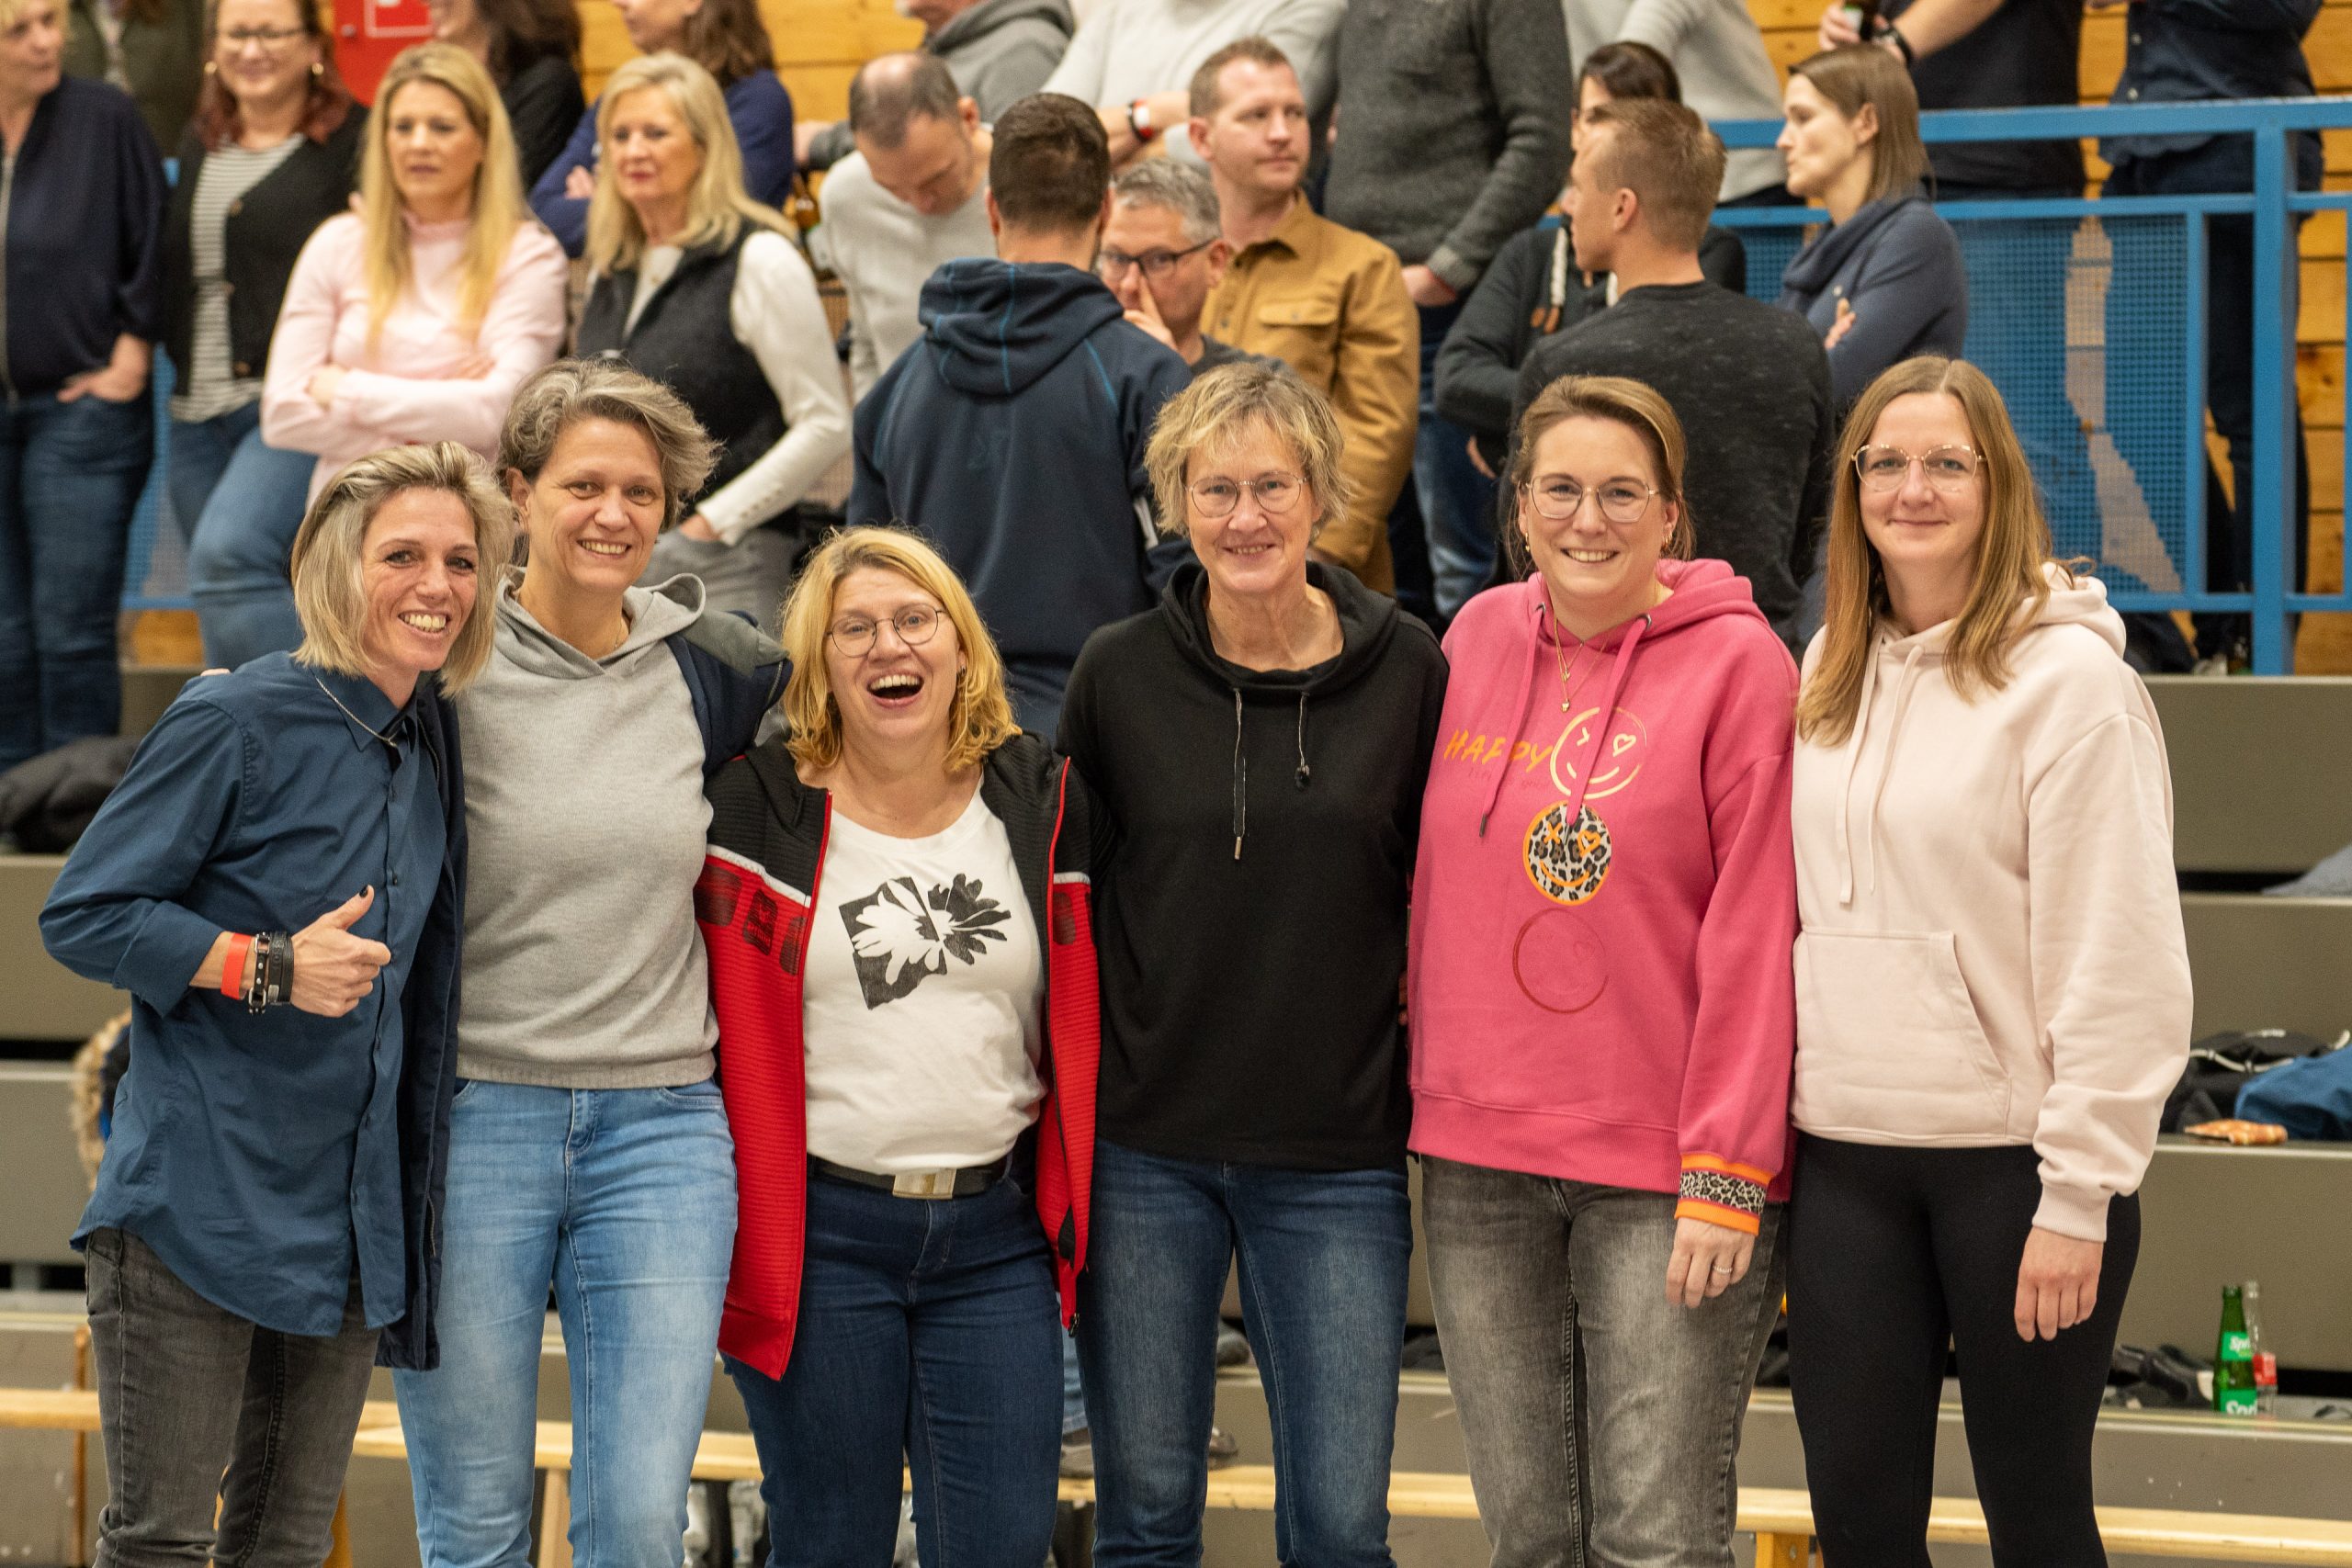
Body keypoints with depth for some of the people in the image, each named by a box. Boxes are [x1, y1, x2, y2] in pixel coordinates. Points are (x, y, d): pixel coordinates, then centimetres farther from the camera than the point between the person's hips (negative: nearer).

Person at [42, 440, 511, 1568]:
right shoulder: (238, 723, -11)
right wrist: (268, 967, -21)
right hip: (197, 1206, -7)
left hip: (348, 1216, 7)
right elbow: (81, 915, -12)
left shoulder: (432, 742, 9)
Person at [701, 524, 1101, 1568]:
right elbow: (717, 1035, 0)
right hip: (817, 1235, -2)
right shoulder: (757, 808, 0)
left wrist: (1074, 1209, 9)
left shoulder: (1043, 803, 8)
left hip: (999, 1233, 2)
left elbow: (1080, 1024, 13)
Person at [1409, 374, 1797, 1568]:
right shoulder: (1478, 637, 9)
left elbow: (1752, 938, -9)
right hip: (1477, 1160, 5)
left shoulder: (1738, 662, -6)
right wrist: (1431, 1047, 13)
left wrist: (1726, 1176, -12)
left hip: (1664, 1171, -5)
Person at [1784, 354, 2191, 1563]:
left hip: (2012, 1157, -5)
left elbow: (2117, 962, -12)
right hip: (1846, 1157, 5)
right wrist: (1770, 1134, 6)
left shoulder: (2070, 677, -9)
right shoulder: (1834, 671, 10)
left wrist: (2080, 1192, -15)